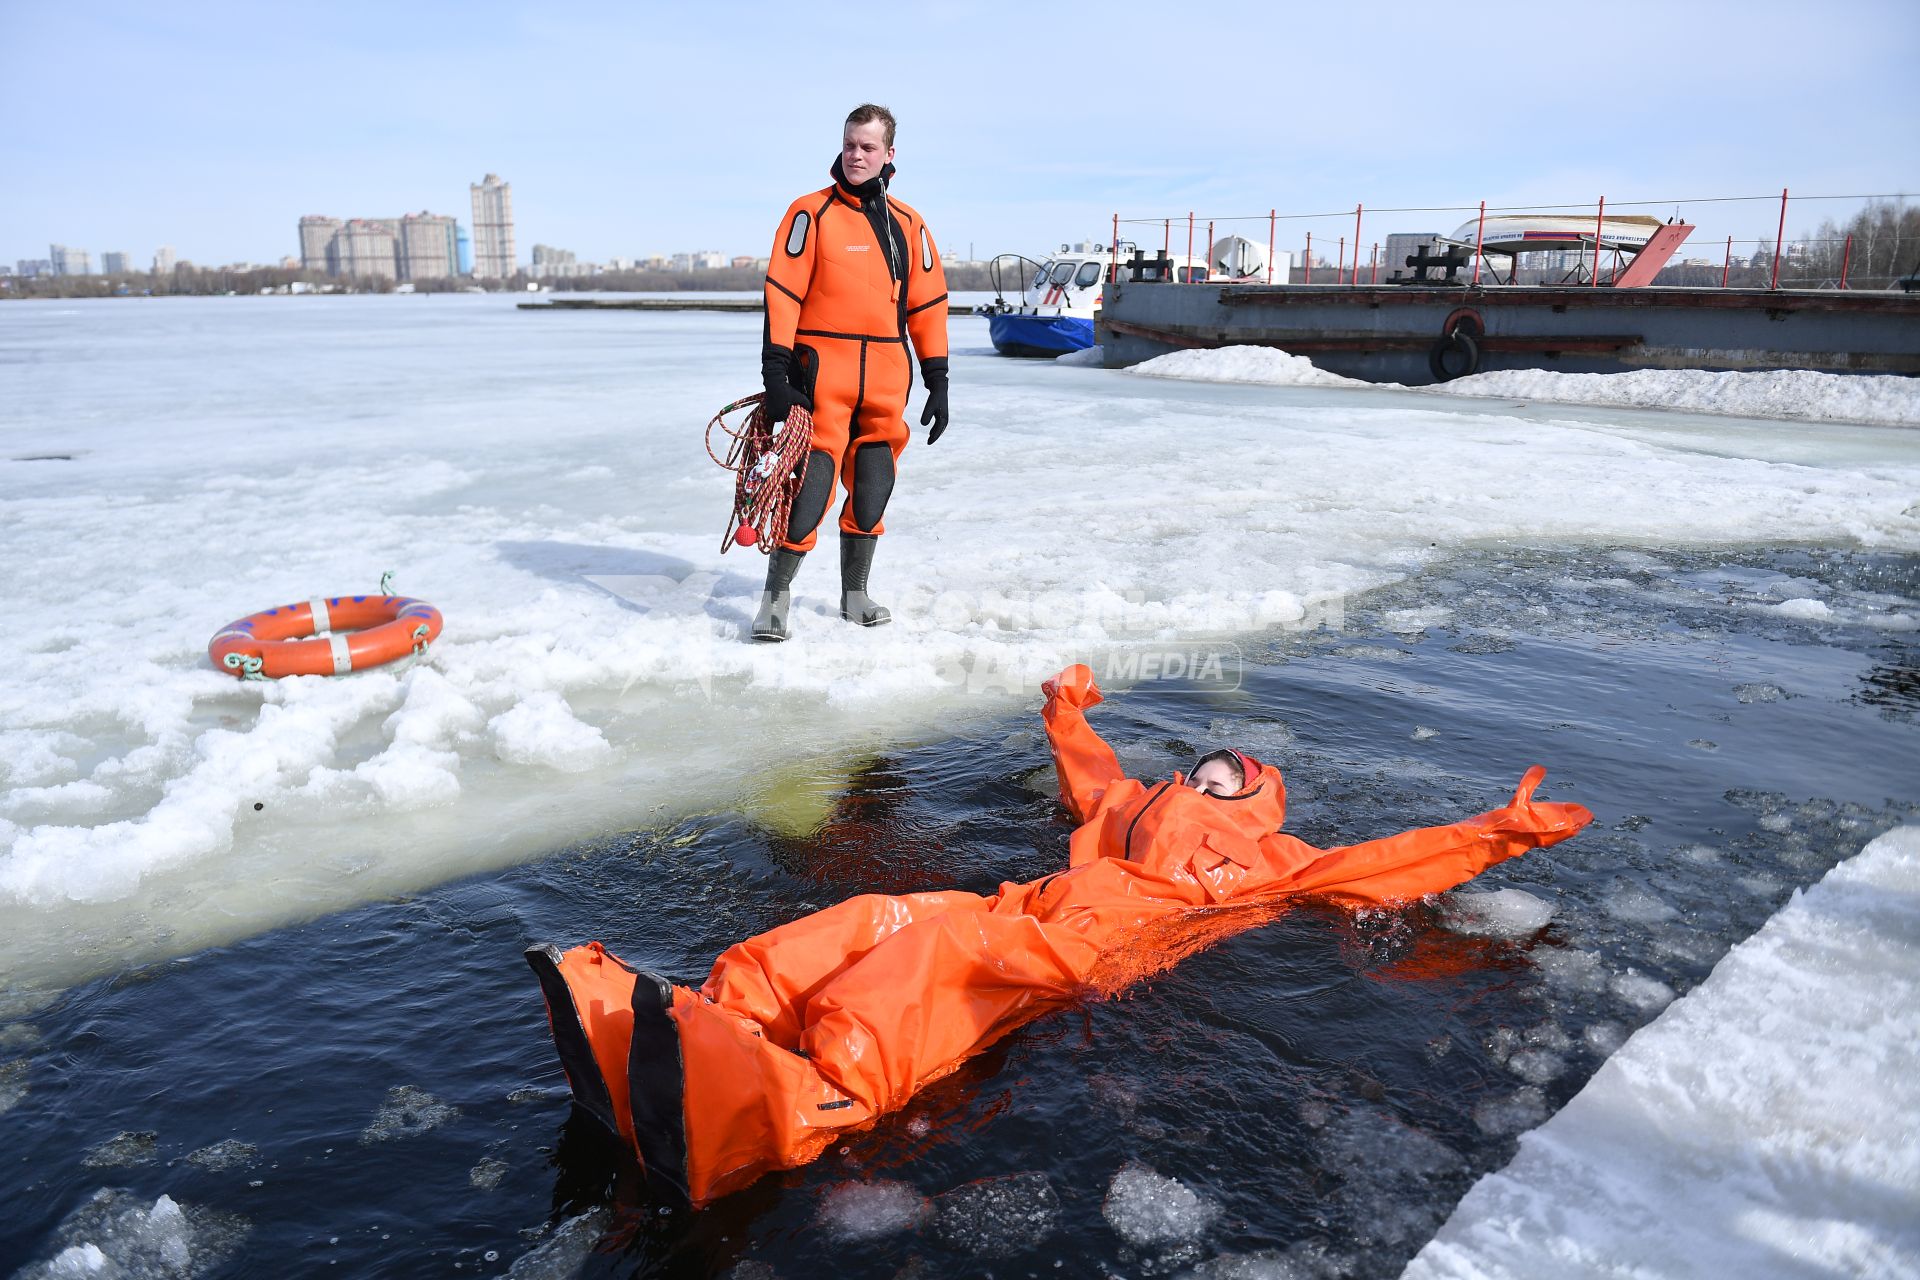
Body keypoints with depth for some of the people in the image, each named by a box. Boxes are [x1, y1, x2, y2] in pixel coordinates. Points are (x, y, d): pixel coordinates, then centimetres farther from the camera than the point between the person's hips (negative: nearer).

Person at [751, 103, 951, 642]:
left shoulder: (909, 224, 13)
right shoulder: (810, 213, -1)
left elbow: (928, 305, 14)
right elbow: (782, 295, -6)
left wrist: (937, 383, 10)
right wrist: (775, 375, -14)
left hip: (886, 381, 5)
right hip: (823, 374, -4)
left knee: (872, 489, 9)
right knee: (811, 484, -11)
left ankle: (854, 595, 25)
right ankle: (775, 600, 1)